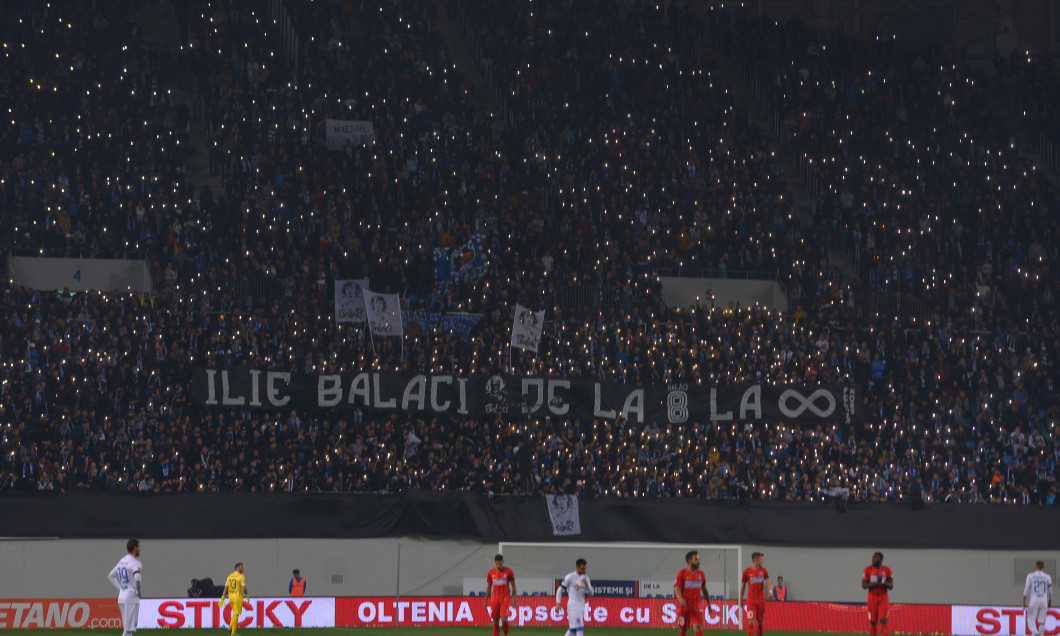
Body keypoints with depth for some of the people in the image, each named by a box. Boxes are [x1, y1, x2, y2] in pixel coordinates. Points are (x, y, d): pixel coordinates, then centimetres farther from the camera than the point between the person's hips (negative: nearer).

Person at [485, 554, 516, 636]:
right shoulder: (491, 573, 6)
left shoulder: (508, 572, -1)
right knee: (495, 621, 2)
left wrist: (514, 599, -1)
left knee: (504, 619, -15)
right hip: (495, 598, 3)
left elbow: (513, 586, 4)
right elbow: (488, 587, 13)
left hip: (505, 598, -3)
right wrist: (486, 601, 11)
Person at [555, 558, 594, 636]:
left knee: (572, 629, 10)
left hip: (581, 606, 7)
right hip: (573, 606, -7)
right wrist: (558, 603, -10)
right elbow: (560, 589, -2)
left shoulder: (586, 579, 12)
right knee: (579, 628, -14)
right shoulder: (570, 577, -6)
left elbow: (591, 594, 10)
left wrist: (587, 585, -11)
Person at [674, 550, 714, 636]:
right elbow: (677, 588, -14)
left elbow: (704, 590, 18)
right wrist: (681, 599, -33)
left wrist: (709, 605, 21)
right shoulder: (682, 573, -5)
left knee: (699, 628, -14)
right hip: (684, 607, -2)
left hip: (696, 608, 2)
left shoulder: (701, 574, 7)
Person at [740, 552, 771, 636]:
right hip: (751, 600, -3)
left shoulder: (763, 571, 5)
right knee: (751, 621, -11)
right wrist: (741, 600, 8)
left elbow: (768, 581, -8)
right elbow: (742, 586, 5)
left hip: (761, 600, 3)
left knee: (760, 621, 11)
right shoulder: (747, 572, -3)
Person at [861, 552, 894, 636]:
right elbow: (864, 585, -7)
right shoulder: (868, 570, 0)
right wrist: (876, 583, -20)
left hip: (883, 599, 0)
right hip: (872, 599, 0)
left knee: (883, 621, -10)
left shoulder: (887, 570, 2)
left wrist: (883, 582, -21)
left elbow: (891, 586, -1)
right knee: (872, 622, 1)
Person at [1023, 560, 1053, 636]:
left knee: (1030, 621, 1)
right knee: (1042, 622, 8)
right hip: (1044, 602, 2)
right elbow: (1050, 591, 11)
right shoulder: (1047, 577, 5)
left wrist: (1024, 601, 0)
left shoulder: (1030, 576, 1)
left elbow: (1026, 589, -4)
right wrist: (1050, 602, 25)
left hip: (1033, 602, -2)